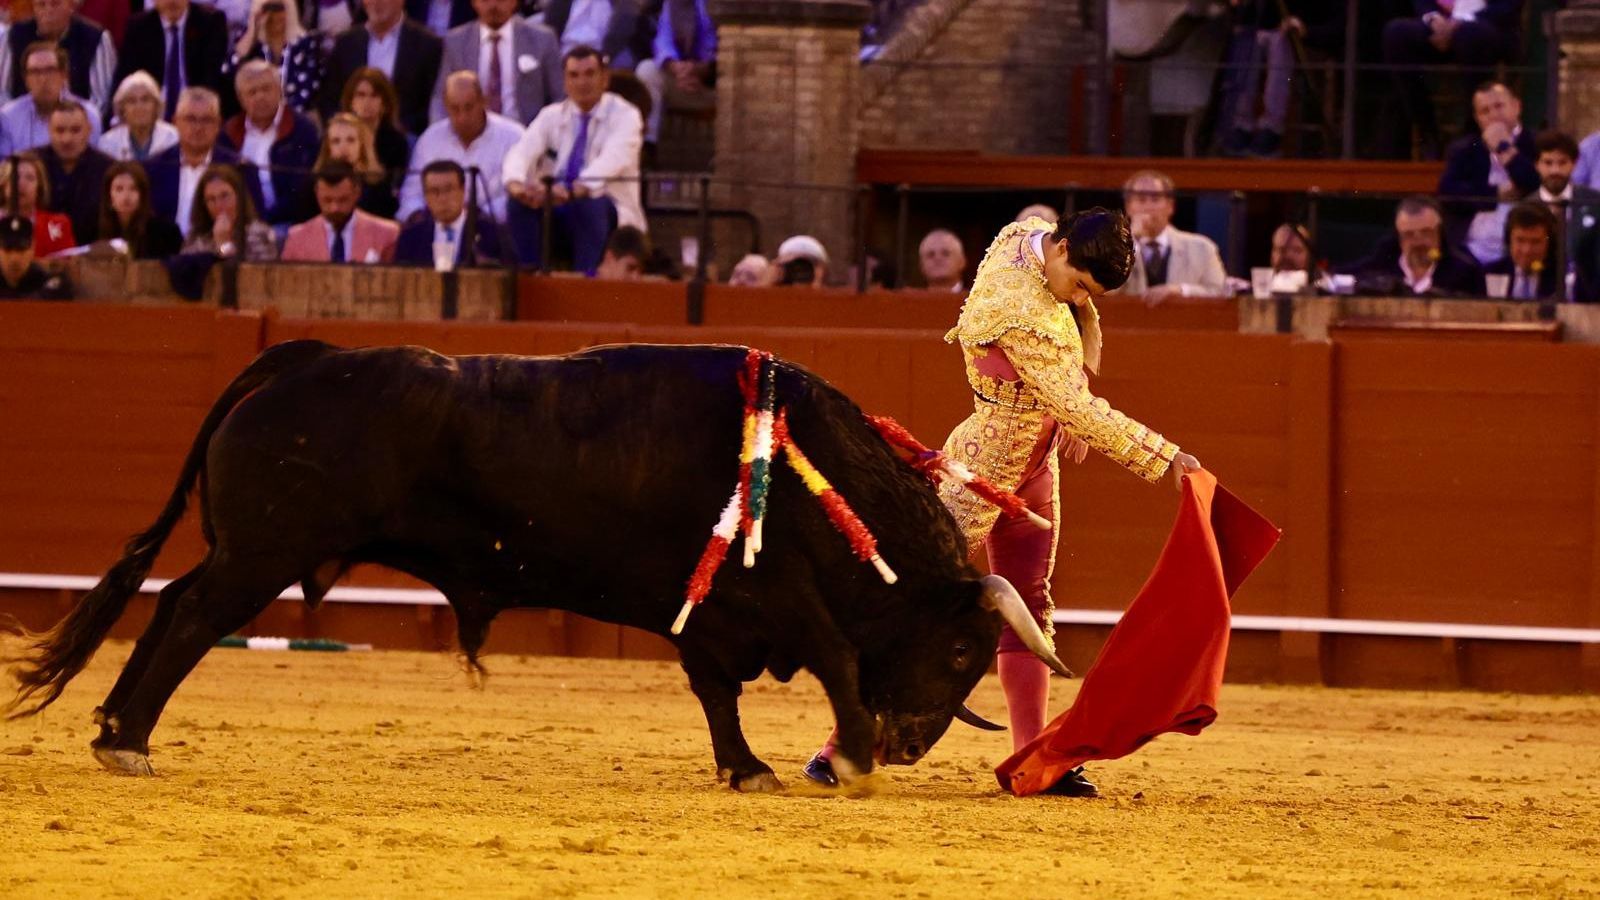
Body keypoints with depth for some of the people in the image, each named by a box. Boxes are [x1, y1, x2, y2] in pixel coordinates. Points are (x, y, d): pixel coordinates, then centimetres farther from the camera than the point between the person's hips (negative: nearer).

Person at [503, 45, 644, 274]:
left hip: (608, 214, -3)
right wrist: (515, 183, -37)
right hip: (554, 207, 3)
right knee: (519, 202, -26)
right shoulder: (551, 116, 7)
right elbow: (521, 153, -10)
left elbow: (612, 160, -25)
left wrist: (574, 190, -46)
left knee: (589, 204, -37)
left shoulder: (624, 115, -5)